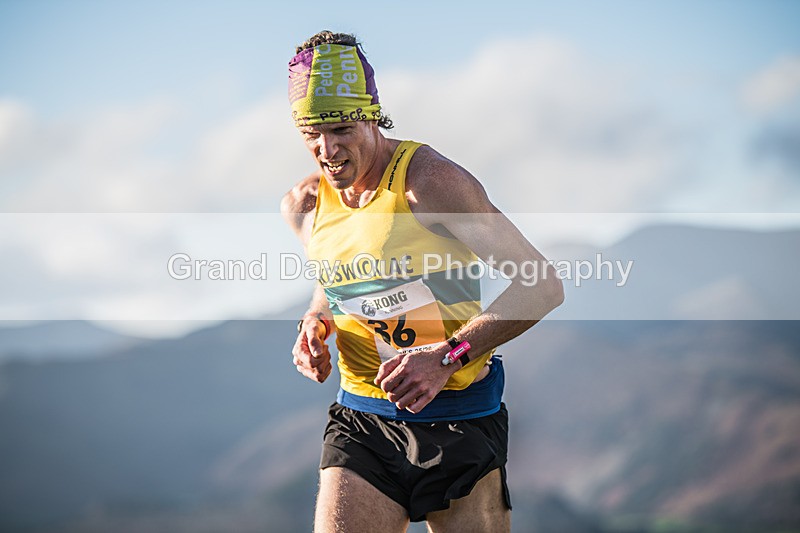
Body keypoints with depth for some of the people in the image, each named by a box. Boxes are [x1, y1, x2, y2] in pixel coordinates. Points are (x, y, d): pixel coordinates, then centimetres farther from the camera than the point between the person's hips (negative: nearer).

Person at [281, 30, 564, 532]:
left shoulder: (429, 181, -14)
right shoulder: (303, 206, 4)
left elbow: (542, 285, -16)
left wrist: (446, 357, -24)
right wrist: (315, 322, 2)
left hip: (459, 421, -4)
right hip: (362, 421, 4)